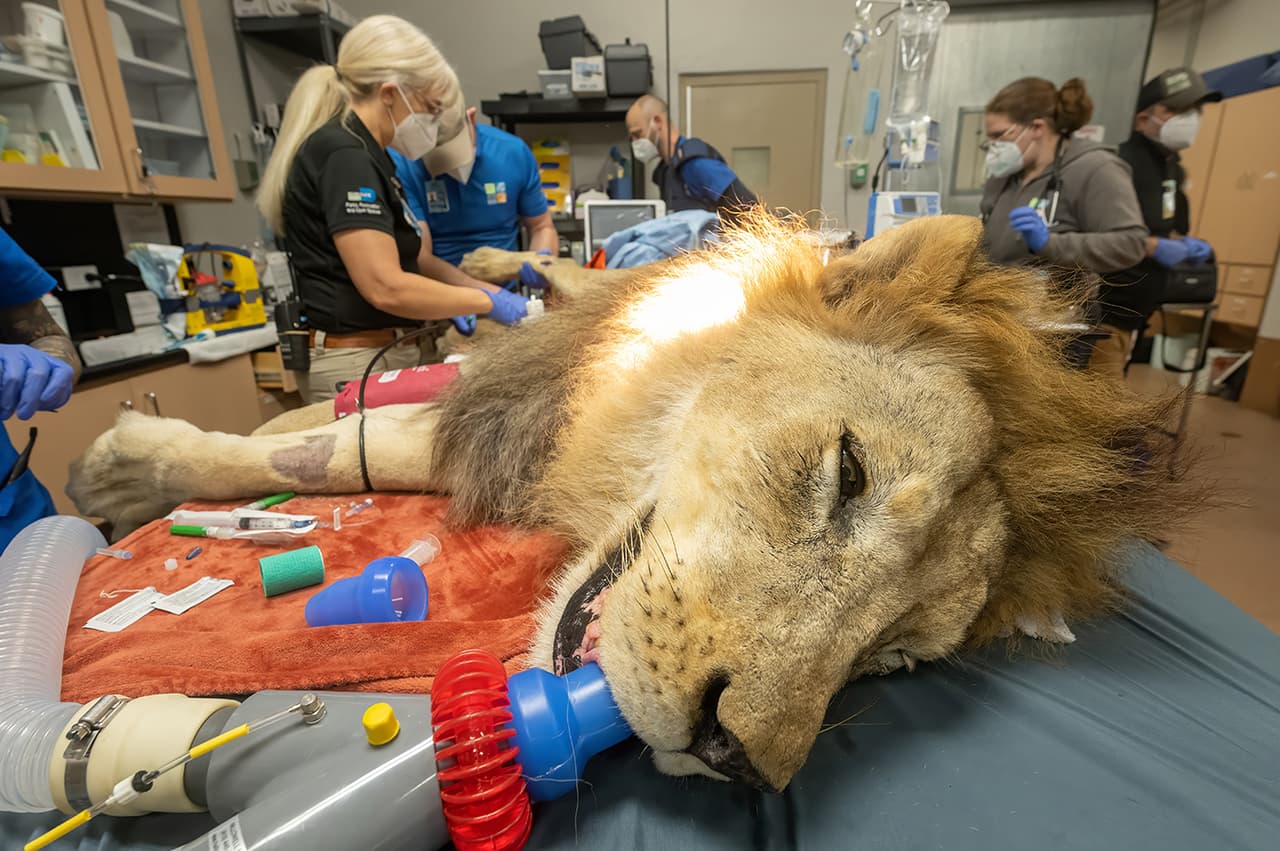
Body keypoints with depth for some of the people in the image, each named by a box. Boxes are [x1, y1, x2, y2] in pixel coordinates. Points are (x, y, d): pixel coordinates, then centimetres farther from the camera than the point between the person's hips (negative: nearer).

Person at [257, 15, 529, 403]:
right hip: (359, 365, -10)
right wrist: (486, 301, -14)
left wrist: (449, 304, 8)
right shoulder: (344, 155, -15)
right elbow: (385, 287, -23)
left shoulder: (361, 153, 15)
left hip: (378, 355, 10)